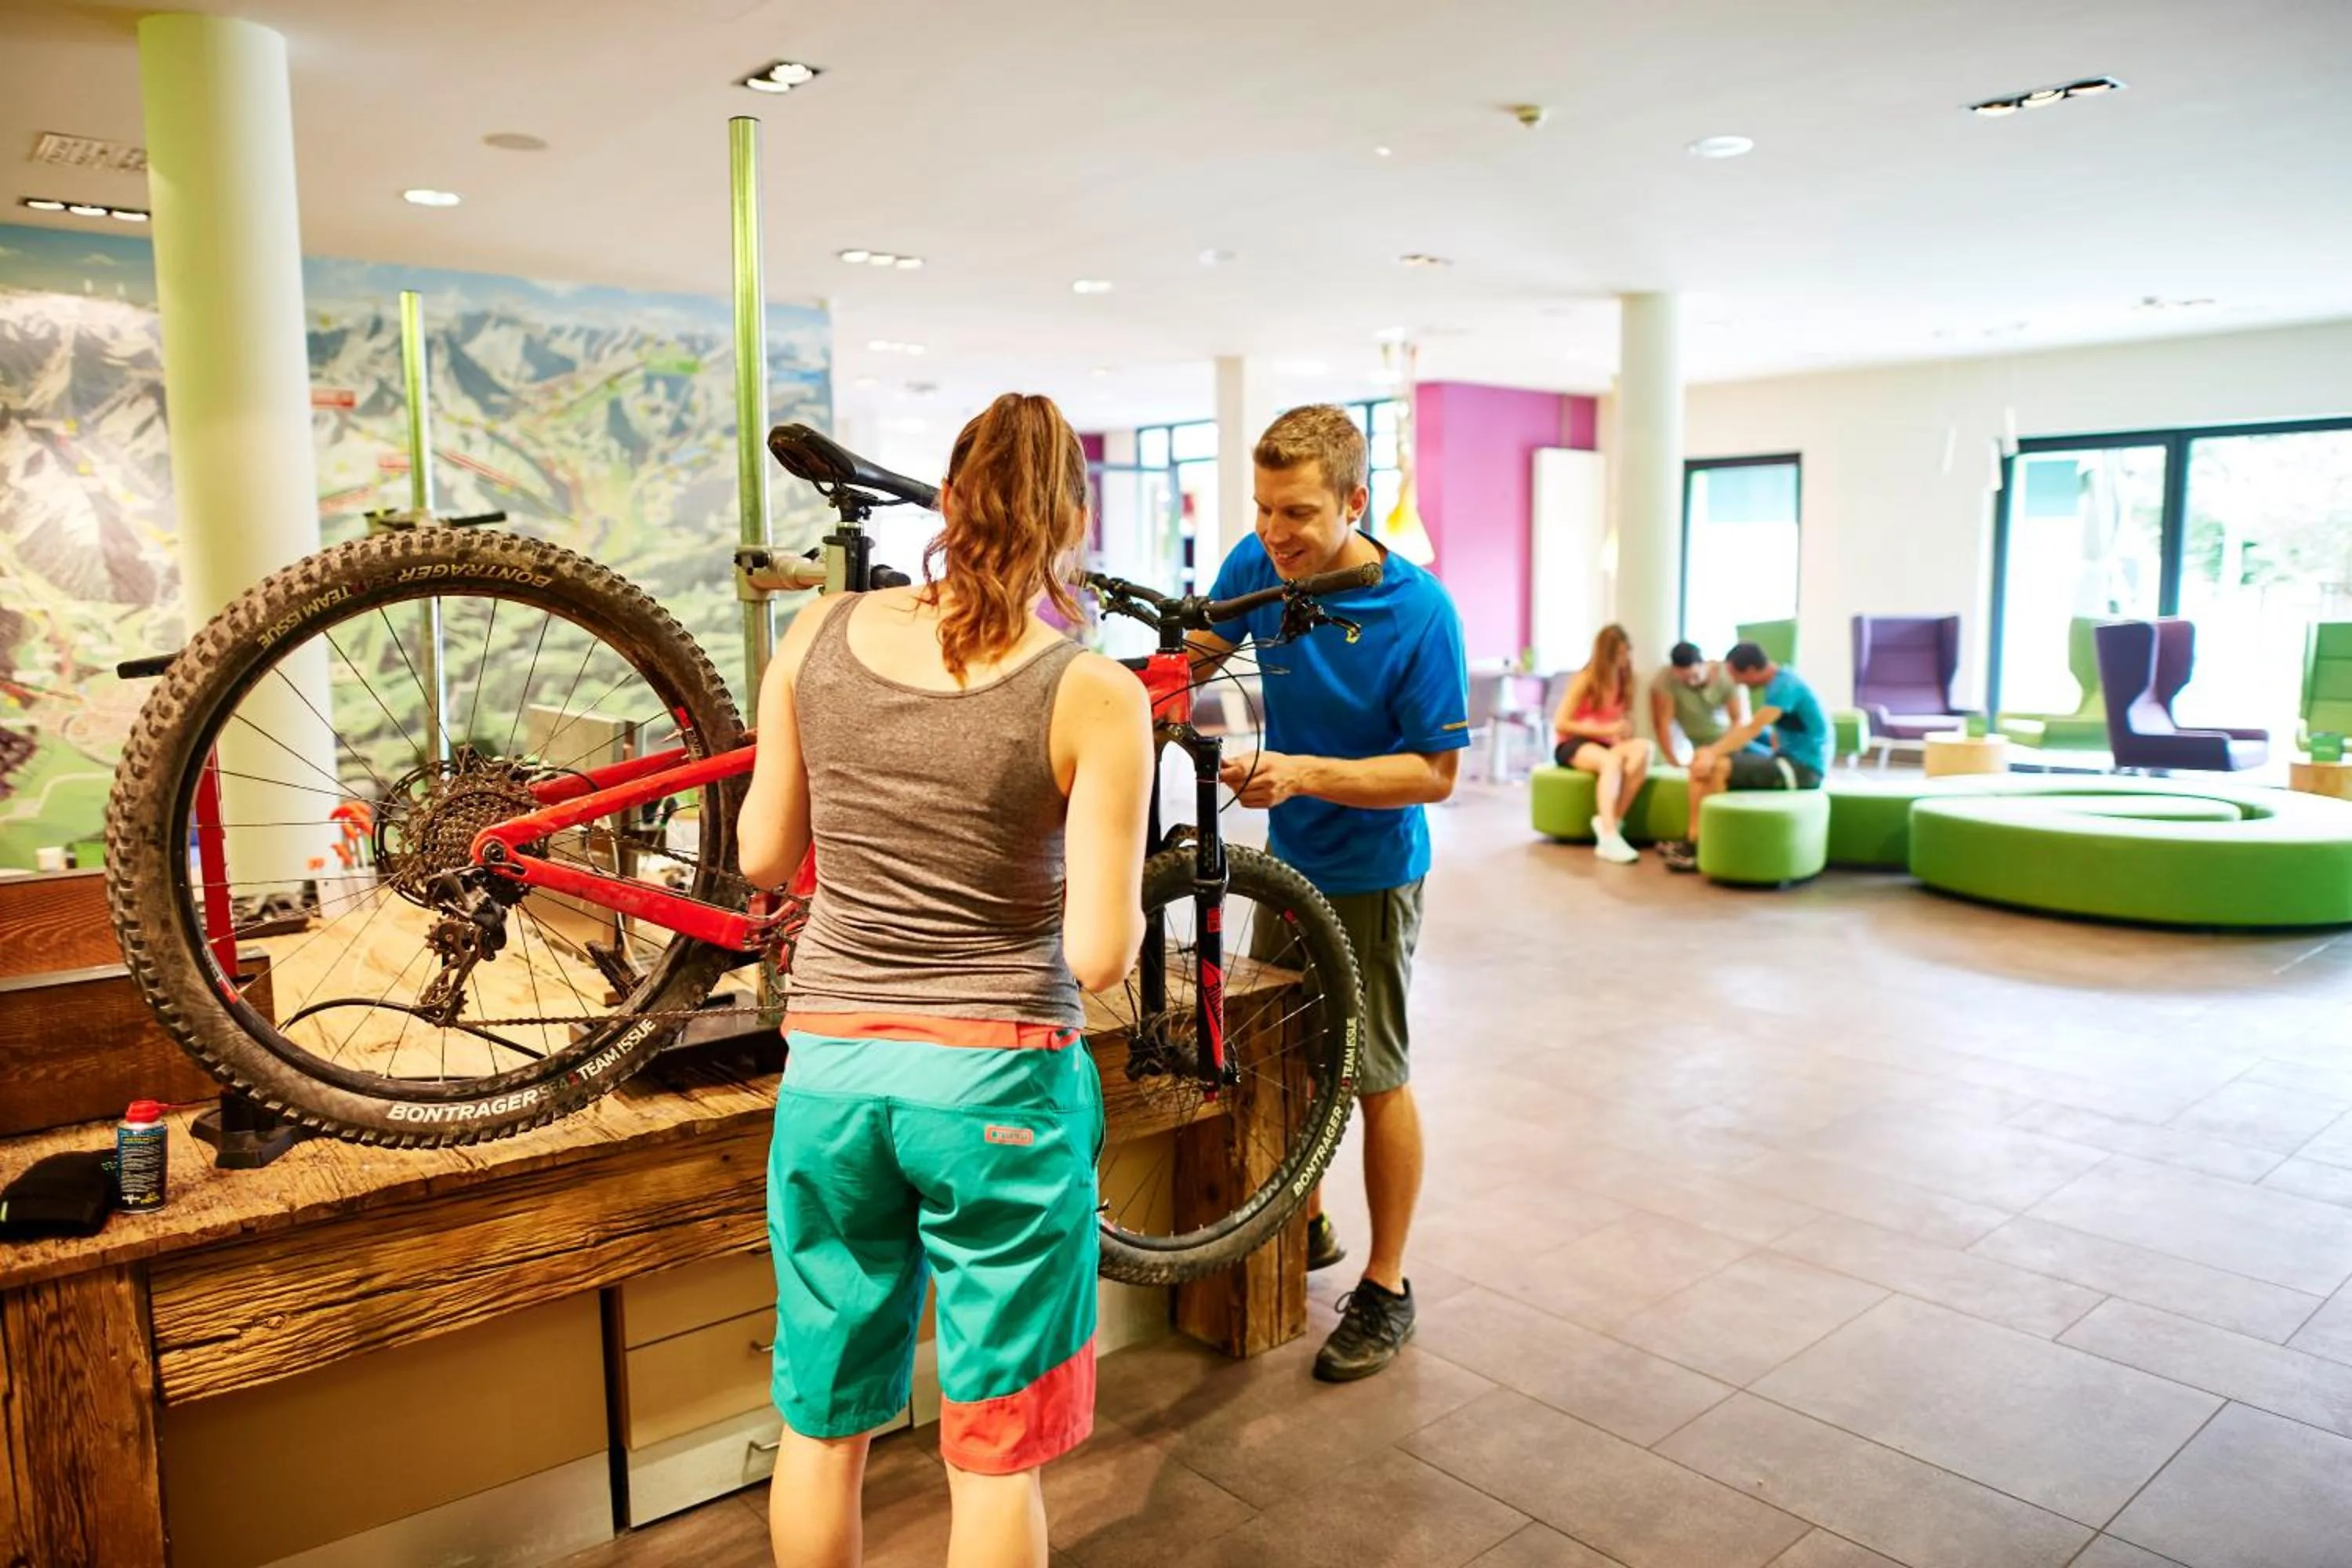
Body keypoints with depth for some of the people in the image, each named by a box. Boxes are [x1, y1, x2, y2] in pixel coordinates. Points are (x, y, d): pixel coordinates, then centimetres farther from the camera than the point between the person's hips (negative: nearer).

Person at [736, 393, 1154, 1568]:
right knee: (994, 1452, 15)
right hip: (999, 1086, -3)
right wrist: (1126, 906, 6)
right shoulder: (1094, 697, -14)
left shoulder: (819, 636, -3)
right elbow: (1100, 956, -16)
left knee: (821, 1424, 23)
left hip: (828, 1074, 4)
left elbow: (762, 859, 7)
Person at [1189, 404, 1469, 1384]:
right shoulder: (1256, 566, -9)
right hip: (1285, 856, 6)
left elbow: (1435, 772, -21)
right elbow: (1199, 650, 8)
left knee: (1374, 1076, 3)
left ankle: (1386, 1290, 20)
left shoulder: (1418, 613, -24)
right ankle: (1308, 1226, 39)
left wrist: (1305, 772, -33)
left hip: (1370, 872, -6)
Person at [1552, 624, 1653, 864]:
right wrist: (1605, 730, -16)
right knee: (1612, 761, -39)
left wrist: (1624, 733, -12)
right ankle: (1609, 835, -49)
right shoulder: (1585, 680, -8)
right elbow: (1560, 724, -11)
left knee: (1643, 748, -31)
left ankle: (1611, 822, -34)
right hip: (1572, 745, -4)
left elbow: (1626, 725, 13)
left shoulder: (1626, 681, 6)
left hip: (1607, 745, 5)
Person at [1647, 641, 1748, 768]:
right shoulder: (1664, 681, -23)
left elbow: (1741, 719, -22)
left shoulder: (1728, 676, -19)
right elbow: (1662, 723, -26)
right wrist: (1674, 762, -35)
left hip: (1725, 742, 1)